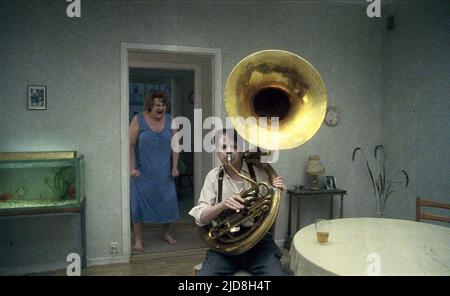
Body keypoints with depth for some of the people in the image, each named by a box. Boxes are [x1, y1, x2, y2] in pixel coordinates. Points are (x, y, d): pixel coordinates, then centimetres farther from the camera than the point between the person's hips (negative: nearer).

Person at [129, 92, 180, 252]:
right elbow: (131, 145, -7)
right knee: (140, 202, 1)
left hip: (164, 172, 3)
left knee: (168, 201, 8)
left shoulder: (169, 120, 3)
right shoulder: (138, 120, -7)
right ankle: (138, 239, 16)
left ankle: (167, 234, 29)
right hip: (143, 172, -3)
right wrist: (132, 167, -13)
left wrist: (175, 166, -2)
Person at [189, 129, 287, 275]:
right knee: (205, 273, -21)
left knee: (275, 272, -24)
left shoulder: (259, 172, 0)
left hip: (259, 242, 0)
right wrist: (222, 205, -24)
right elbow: (200, 218, -5)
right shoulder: (213, 176, 1)